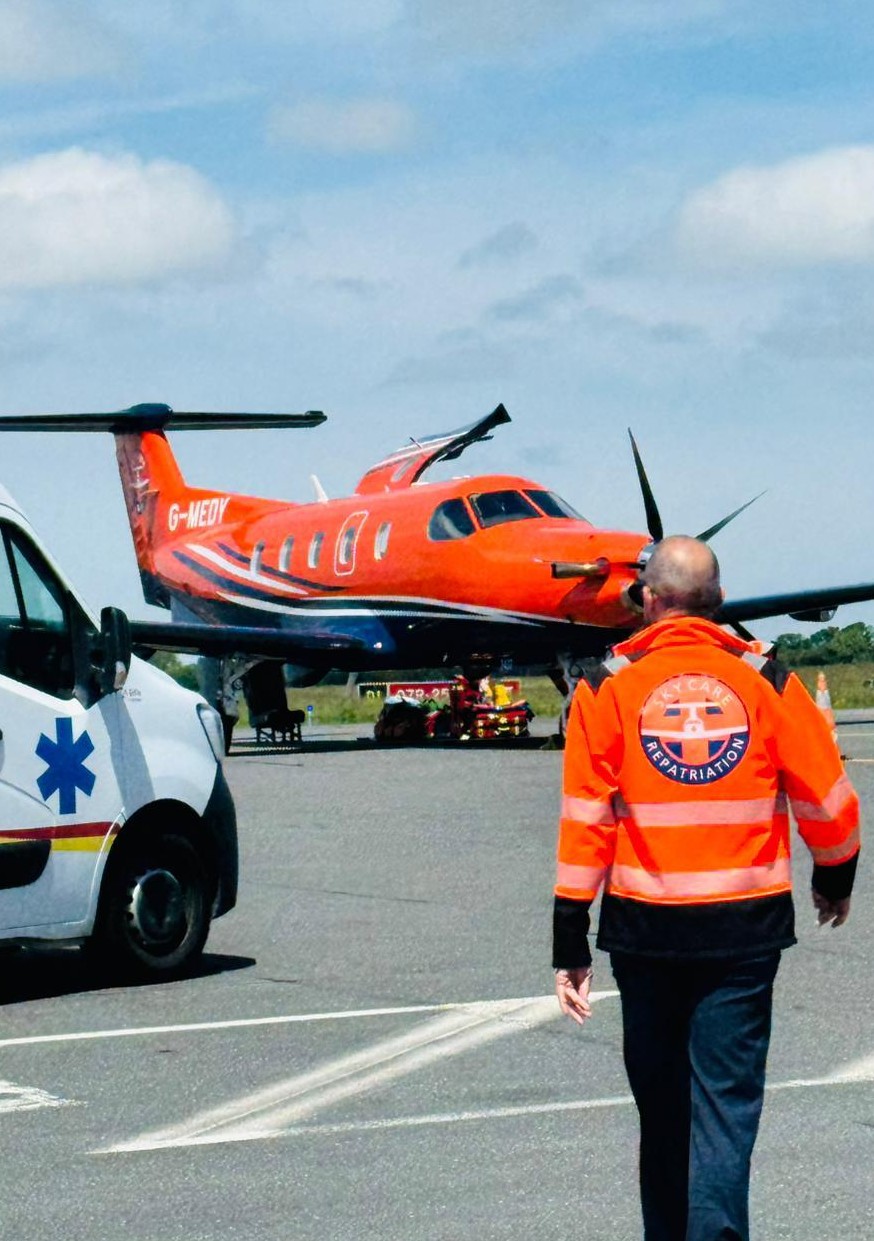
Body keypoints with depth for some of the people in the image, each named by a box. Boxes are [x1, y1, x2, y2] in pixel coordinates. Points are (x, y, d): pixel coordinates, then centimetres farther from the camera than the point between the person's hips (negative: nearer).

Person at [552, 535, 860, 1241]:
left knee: (662, 1105, 15)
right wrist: (835, 881, 24)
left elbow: (585, 819, -5)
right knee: (726, 1103, -1)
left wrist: (571, 944, -1)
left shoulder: (609, 686, -1)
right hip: (747, 923, -1)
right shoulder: (767, 680, 0)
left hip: (645, 925, 1)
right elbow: (827, 801, 4)